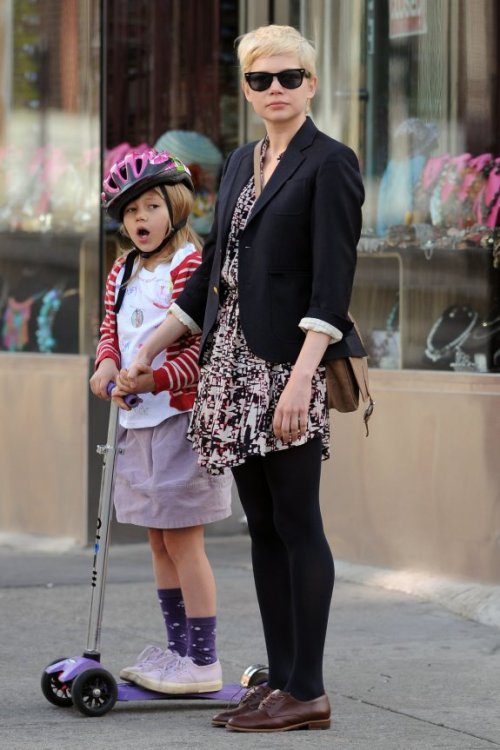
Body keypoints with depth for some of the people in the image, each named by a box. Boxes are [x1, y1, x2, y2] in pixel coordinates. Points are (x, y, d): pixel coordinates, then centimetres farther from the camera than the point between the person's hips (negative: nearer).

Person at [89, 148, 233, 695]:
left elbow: (202, 349, -18)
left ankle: (203, 663, -1)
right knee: (158, 541, 14)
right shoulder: (122, 274, 13)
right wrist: (107, 363, -7)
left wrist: (152, 378, -27)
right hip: (137, 421, 8)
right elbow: (111, 331, 14)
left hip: (181, 418, -8)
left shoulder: (191, 267, -12)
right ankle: (177, 650, 24)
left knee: (183, 541, -6)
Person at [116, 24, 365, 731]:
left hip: (290, 363, -8)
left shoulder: (329, 163, -6)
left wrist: (300, 377, -24)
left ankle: (307, 692, -1)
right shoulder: (241, 162, 17)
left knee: (297, 524, -5)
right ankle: (279, 680, 13)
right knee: (263, 526, 8)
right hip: (235, 364, 8)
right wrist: (149, 350, 22)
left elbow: (332, 283, -14)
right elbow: (212, 271, 22)